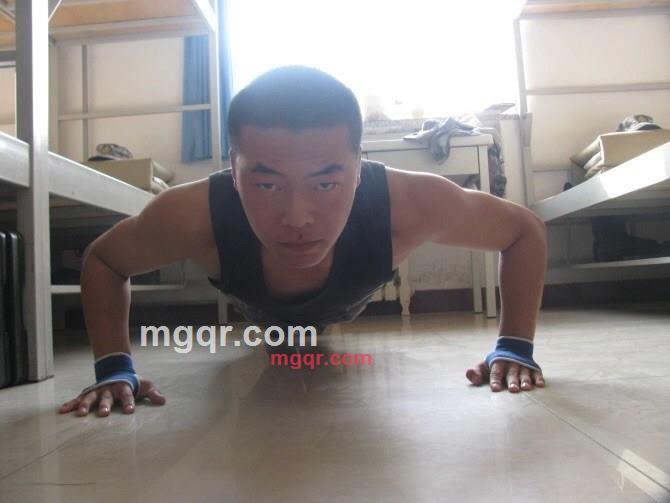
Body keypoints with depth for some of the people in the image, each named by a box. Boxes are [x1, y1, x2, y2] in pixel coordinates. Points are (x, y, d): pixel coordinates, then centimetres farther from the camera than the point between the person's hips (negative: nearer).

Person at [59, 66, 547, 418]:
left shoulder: (409, 203, -47)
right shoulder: (193, 214, -46)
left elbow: (527, 229, -27)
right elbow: (102, 259, -23)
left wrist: (515, 347, -31)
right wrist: (114, 367, -32)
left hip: (343, 310, 1)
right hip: (261, 314, 0)